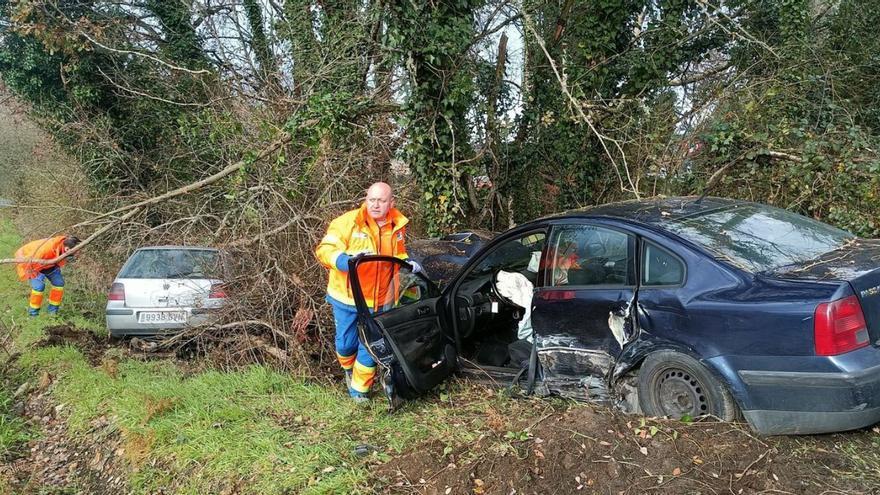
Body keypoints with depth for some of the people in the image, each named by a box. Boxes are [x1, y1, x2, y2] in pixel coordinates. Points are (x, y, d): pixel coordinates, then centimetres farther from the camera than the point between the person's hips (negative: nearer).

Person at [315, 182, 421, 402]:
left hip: (378, 300, 2)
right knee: (346, 343, 12)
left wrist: (407, 263, -4)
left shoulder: (397, 226, 1)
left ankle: (359, 389, 27)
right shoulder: (348, 222, -15)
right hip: (346, 296, -2)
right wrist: (347, 260, -36)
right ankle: (348, 368, 46)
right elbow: (324, 250, -18)